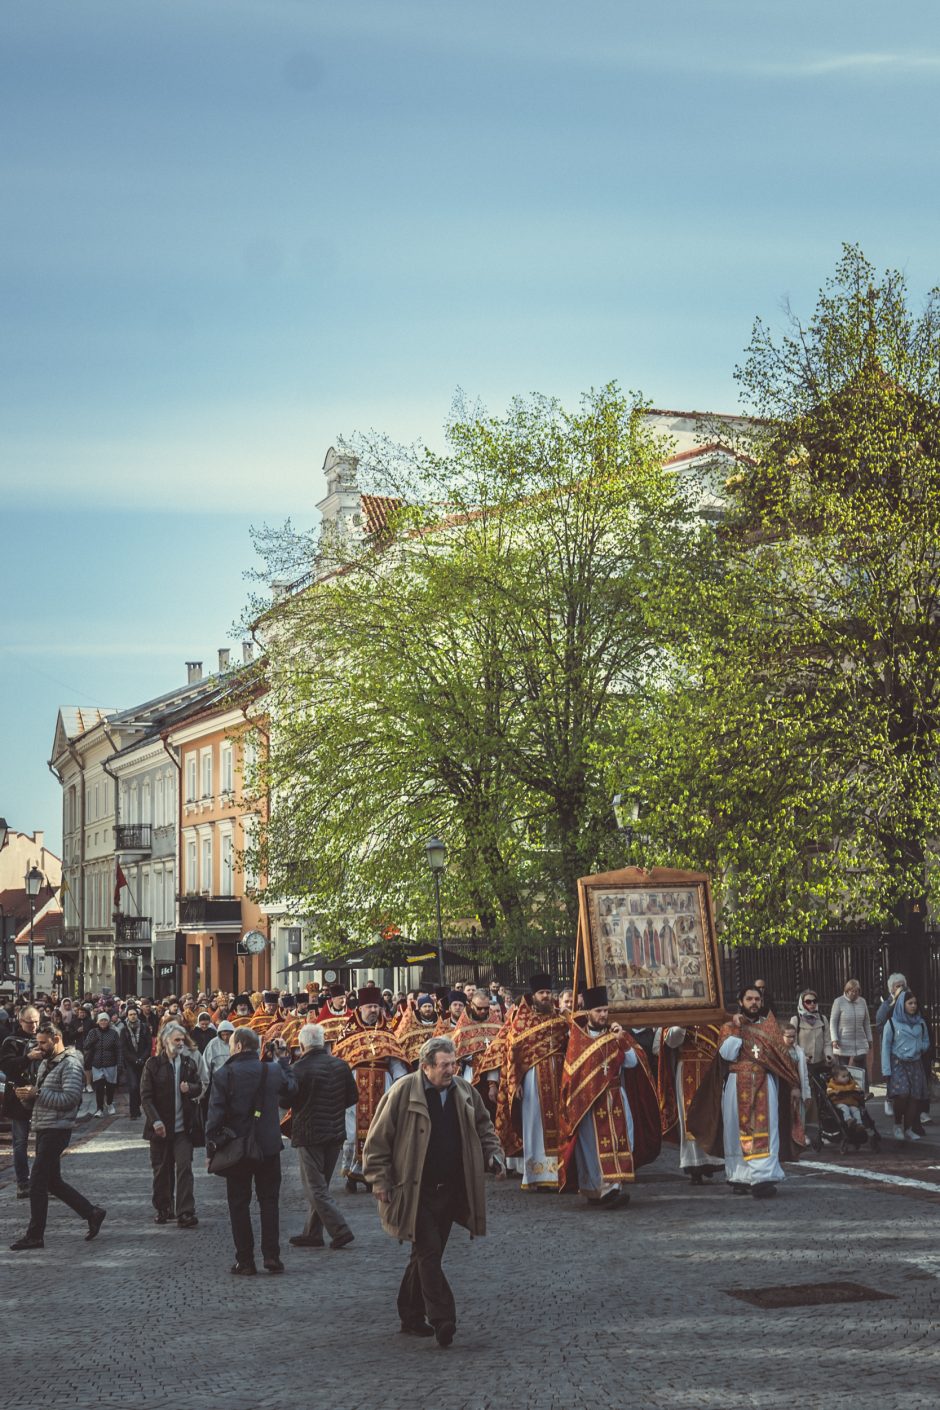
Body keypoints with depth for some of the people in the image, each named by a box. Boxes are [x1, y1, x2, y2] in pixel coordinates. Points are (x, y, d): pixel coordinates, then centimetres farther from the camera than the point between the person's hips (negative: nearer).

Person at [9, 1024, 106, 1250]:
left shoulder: (70, 1064, -11)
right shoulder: (46, 1064, 17)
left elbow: (70, 1098, -21)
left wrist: (37, 1093, -20)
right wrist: (28, 1096, -2)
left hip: (57, 1129, -9)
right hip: (43, 1129, 9)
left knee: (37, 1183, -7)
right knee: (52, 1181, 12)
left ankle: (35, 1235, 0)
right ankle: (92, 1213, 22)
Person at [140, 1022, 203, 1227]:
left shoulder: (189, 1062, 4)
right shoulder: (153, 1064, -5)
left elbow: (199, 1087, 14)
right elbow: (145, 1096, -7)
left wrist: (189, 1088, -10)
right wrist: (155, 1121, -18)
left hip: (183, 1126, 1)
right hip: (161, 1126, -1)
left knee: (184, 1167, -7)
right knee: (161, 1170, 9)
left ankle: (186, 1213, -7)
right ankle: (163, 1209, 24)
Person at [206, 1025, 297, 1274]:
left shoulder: (223, 1075, -10)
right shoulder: (275, 1071, -2)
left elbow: (215, 1113, -11)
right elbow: (291, 1091, 16)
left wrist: (211, 1143, -3)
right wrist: (284, 1061, 26)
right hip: (269, 1146, 2)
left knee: (239, 1204, 7)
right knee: (269, 1201, 11)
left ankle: (245, 1260, 6)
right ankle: (272, 1256, 4)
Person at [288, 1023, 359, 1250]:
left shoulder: (299, 1069, -16)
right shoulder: (340, 1065, 1)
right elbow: (353, 1097, 8)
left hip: (309, 1135, -6)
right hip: (336, 1133, 6)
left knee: (316, 1188, 0)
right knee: (320, 1185, 16)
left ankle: (340, 1230, -9)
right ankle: (313, 1233, 21)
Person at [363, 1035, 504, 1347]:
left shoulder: (464, 1092, 6)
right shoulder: (403, 1092, -11)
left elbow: (483, 1126, 21)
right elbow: (377, 1140, -7)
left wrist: (492, 1154, 5)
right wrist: (381, 1182, -11)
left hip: (449, 1191, 6)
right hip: (415, 1192, -5)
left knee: (426, 1255, 13)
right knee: (428, 1253, -11)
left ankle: (411, 1317, 24)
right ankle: (443, 1319, -10)